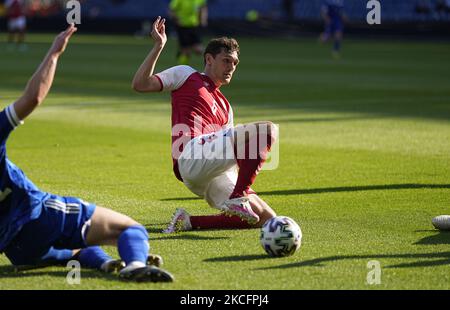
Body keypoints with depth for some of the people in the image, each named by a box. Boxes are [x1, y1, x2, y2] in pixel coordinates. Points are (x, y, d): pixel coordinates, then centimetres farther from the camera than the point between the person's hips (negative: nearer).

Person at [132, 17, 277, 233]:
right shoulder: (186, 75, 17)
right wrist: (158, 47, -2)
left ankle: (190, 222, -2)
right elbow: (140, 84, 4)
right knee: (268, 130, -21)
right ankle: (237, 199, -25)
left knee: (267, 220, -4)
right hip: (192, 155, -8)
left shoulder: (225, 107, 35)